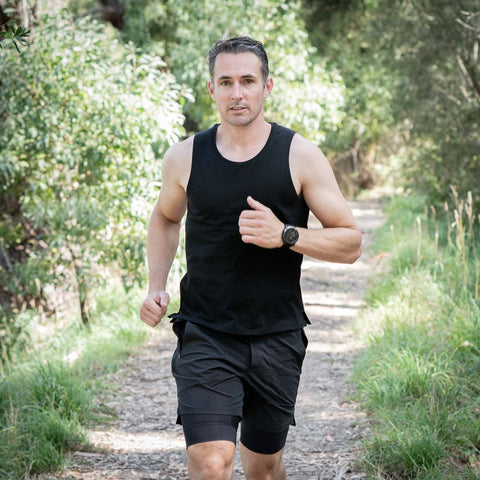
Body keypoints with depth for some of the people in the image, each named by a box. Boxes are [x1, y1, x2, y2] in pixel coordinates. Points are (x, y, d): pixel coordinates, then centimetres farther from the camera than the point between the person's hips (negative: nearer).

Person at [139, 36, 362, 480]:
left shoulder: (300, 156, -4)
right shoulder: (186, 156, 1)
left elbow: (350, 243, -2)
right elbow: (165, 218, 22)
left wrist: (285, 235, -18)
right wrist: (156, 286, 8)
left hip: (277, 339, 1)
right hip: (206, 338, 0)